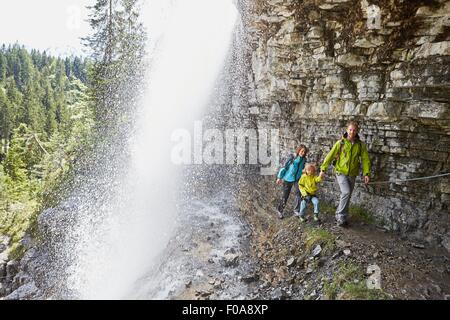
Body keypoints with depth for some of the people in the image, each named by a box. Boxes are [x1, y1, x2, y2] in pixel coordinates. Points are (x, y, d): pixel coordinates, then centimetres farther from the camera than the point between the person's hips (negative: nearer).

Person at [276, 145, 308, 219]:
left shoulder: (304, 159, -2)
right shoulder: (292, 157, -16)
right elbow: (284, 167, -10)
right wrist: (279, 177, -7)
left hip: (297, 179, 4)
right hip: (288, 179, -3)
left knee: (298, 193, -12)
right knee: (285, 195, 5)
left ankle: (296, 211, 1)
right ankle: (279, 211, 22)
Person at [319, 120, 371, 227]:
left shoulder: (360, 145, 2)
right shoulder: (340, 142, -5)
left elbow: (365, 159, 1)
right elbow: (330, 155, -4)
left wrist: (366, 173, -10)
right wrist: (323, 169, -6)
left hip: (352, 174, 4)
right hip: (341, 172, -4)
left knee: (347, 196, 10)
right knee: (346, 192, -20)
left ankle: (338, 216, 27)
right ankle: (342, 218, -9)